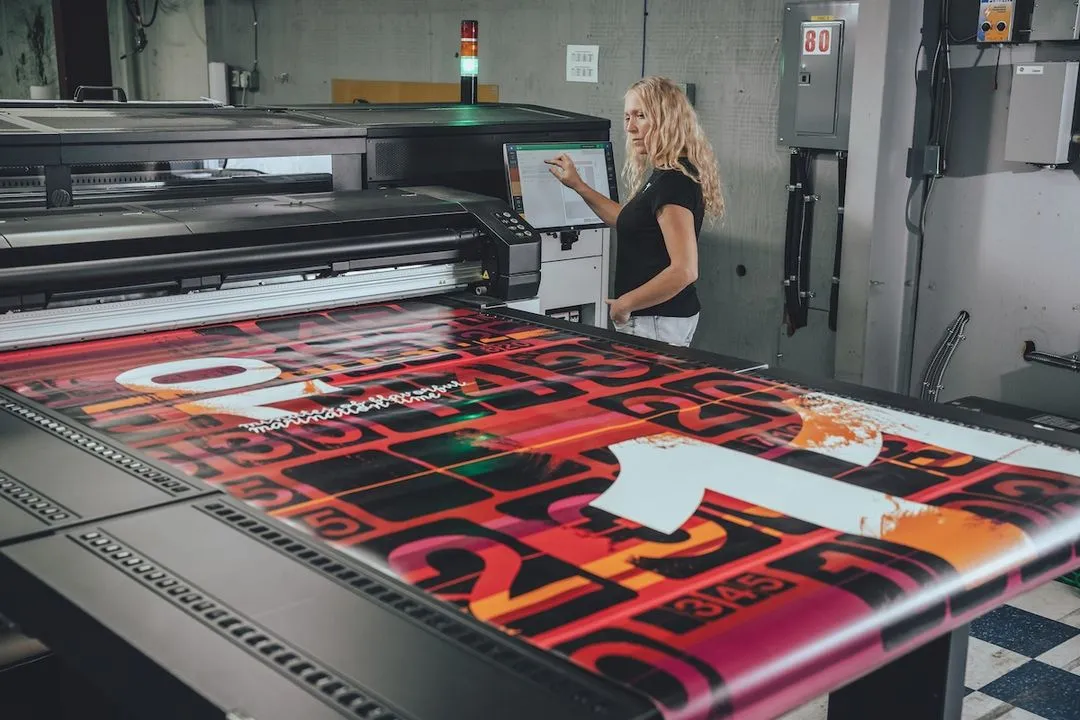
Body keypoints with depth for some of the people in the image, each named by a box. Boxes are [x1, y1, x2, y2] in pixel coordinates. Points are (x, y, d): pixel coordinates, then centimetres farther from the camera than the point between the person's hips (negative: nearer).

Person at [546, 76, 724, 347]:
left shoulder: (673, 182, -19)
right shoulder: (665, 175, 12)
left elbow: (685, 270, -25)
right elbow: (629, 221, 30)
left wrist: (625, 303, -16)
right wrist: (578, 185, 26)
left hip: (657, 322, -10)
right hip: (653, 317, 10)